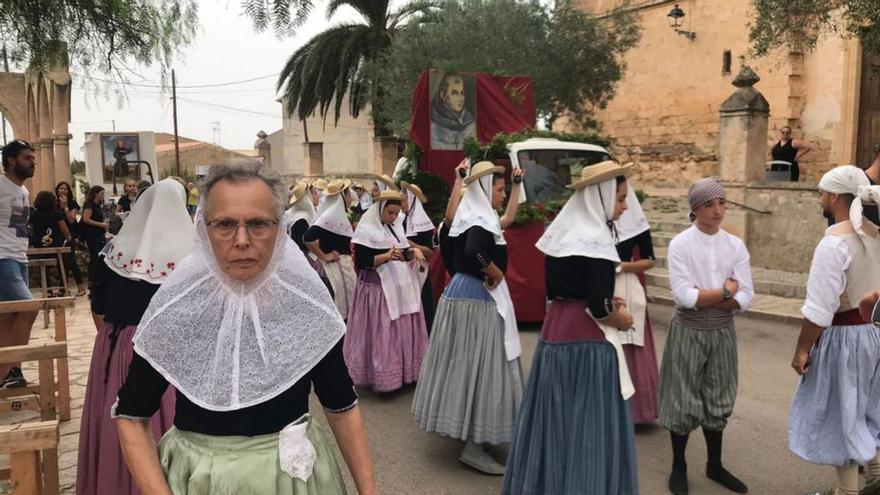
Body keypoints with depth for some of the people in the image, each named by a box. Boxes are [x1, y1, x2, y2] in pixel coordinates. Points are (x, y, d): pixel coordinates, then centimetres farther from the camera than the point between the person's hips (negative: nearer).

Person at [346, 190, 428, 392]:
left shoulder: (395, 229, 12)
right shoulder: (366, 230, -10)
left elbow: (405, 251, 19)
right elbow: (361, 262, -16)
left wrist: (414, 251, -3)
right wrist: (387, 256, -24)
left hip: (402, 287, 7)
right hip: (379, 289, -7)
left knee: (404, 330, 12)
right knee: (382, 334, -2)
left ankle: (405, 371, 23)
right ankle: (383, 376, 7)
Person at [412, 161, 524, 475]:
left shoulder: (471, 215, 13)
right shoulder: (480, 220, -18)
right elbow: (474, 252, -37)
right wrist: (496, 274, -21)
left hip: (462, 290, 10)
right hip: (477, 296, -10)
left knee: (466, 363, 17)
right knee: (478, 366, -5)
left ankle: (466, 432, 32)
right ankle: (472, 446, 1)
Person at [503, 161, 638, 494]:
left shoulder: (561, 233, 8)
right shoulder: (597, 239, -17)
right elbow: (598, 309, -21)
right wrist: (622, 320, -2)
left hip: (554, 331, 8)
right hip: (586, 339, -8)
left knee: (555, 415, 17)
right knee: (588, 421, 2)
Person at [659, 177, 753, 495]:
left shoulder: (736, 246, 0)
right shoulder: (680, 244, -11)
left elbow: (746, 298, -7)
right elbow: (683, 296, -19)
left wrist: (702, 298, -16)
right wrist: (725, 292, -13)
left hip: (722, 332, 4)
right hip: (688, 331, -4)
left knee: (718, 399, 16)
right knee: (685, 400, 6)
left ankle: (715, 465, 34)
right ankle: (678, 467, 25)